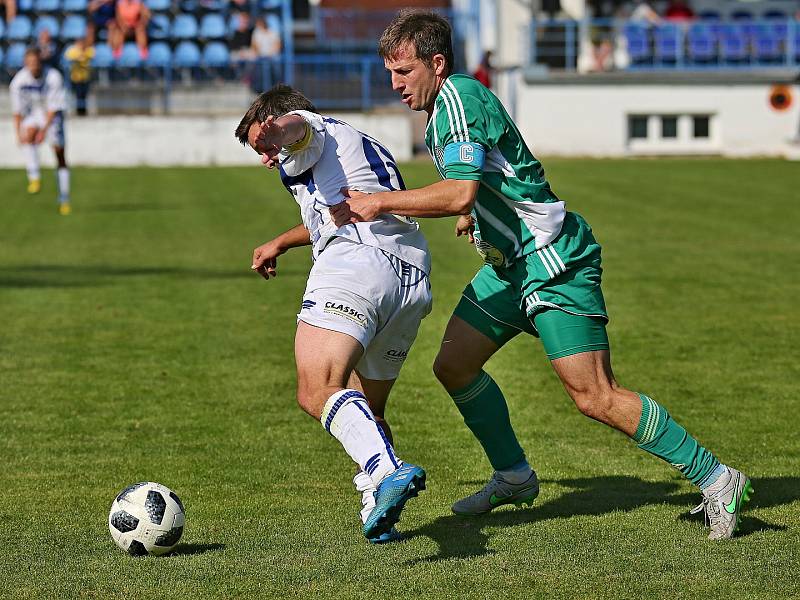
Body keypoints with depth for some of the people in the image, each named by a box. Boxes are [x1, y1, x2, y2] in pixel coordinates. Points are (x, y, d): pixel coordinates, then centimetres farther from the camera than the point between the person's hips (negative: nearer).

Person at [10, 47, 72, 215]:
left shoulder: (54, 77, -23)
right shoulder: (19, 80, -16)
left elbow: (54, 107, -22)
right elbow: (17, 109, -6)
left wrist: (44, 130, -28)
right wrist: (18, 131, -13)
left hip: (53, 117, -2)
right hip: (33, 114, 2)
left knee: (60, 155, -2)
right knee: (28, 136, -32)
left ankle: (64, 199, 7)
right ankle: (34, 178, -31)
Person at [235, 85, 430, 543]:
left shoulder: (316, 130, 12)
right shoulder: (369, 147, 39)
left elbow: (294, 126, -15)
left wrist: (275, 131, -38)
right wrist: (280, 244, 67)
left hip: (356, 263, -9)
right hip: (413, 284, 9)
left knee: (317, 391, -24)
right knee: (368, 410, 21)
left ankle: (387, 471, -47)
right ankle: (380, 512, 9)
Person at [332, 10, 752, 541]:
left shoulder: (459, 97, -17)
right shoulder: (444, 107, 14)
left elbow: (460, 193, -29)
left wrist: (379, 202, -25)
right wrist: (475, 217, 26)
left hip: (554, 262, -10)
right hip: (511, 261, 10)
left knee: (596, 397, -13)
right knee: (454, 366, 10)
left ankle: (716, 481, -6)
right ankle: (515, 477, 26)